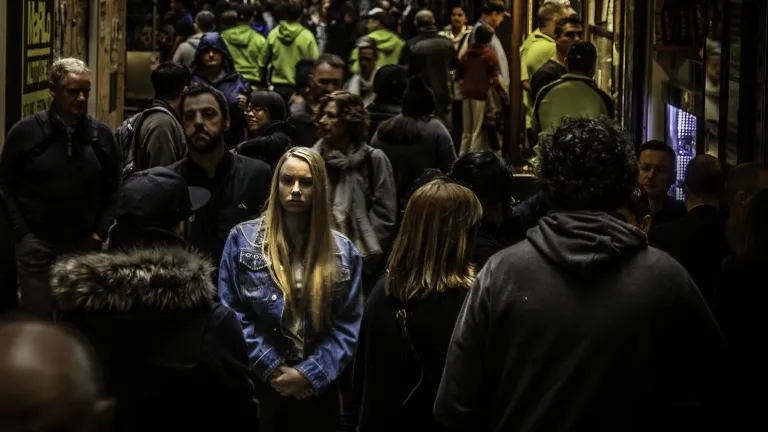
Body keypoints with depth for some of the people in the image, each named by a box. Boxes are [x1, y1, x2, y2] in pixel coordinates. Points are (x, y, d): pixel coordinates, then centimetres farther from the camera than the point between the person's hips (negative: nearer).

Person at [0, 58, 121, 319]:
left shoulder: (101, 135, 5)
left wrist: (101, 233, 1)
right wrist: (22, 235, -6)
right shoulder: (26, 132, -4)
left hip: (86, 246, 2)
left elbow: (113, 189, 11)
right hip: (37, 246, -2)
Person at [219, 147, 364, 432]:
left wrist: (310, 373, -11)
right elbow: (231, 313, -5)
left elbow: (348, 325, 0)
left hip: (318, 389, 1)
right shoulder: (243, 240, 0)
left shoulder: (343, 252, 4)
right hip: (258, 382, -1)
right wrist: (271, 367, -11)